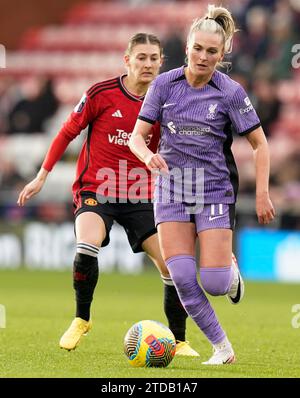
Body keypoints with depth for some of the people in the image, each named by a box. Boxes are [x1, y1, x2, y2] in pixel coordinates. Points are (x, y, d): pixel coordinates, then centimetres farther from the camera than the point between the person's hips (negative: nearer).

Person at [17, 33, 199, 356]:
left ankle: (179, 342, 13)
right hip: (95, 190, -3)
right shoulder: (101, 94, -8)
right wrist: (41, 177, 4)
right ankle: (81, 319, -7)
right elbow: (67, 133, 3)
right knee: (87, 246, -32)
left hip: (140, 197, 3)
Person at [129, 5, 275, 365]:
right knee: (182, 278, -10)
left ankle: (231, 274, 28)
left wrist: (262, 194, -8)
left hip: (214, 188, -2)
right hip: (171, 187, 2)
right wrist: (147, 155, -24)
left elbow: (259, 143, -1)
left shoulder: (230, 92, -7)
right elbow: (136, 136, -1)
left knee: (213, 283, -11)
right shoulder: (164, 84, -2)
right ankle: (223, 348, 5)